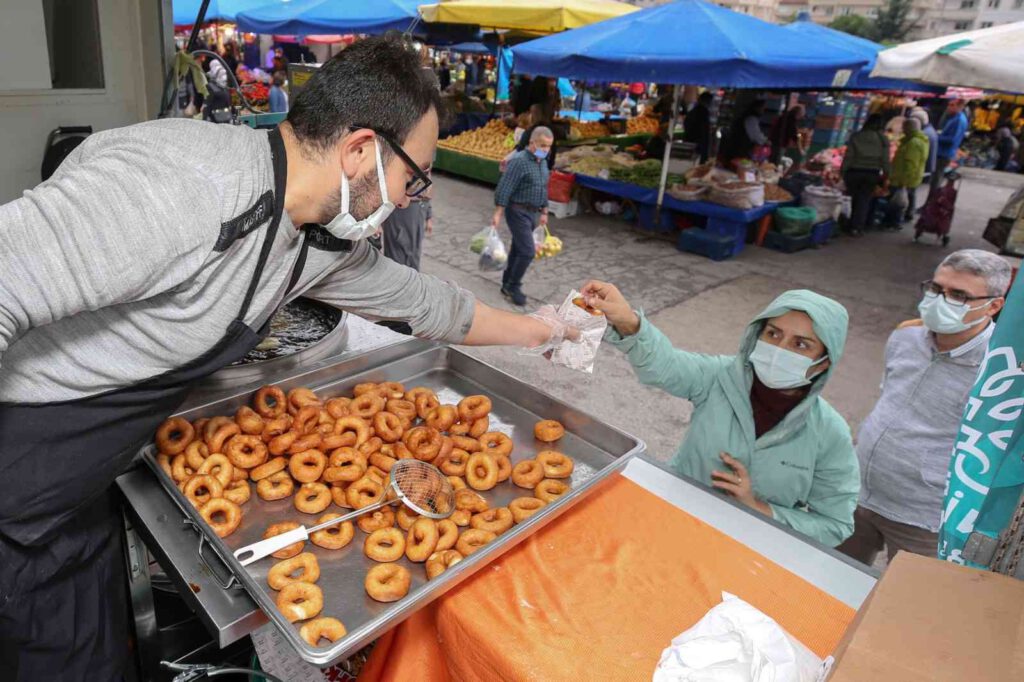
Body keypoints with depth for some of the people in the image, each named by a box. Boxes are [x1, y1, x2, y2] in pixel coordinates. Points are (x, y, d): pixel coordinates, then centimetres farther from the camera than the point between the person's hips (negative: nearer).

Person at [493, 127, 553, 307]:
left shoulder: (542, 163, 10)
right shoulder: (519, 161, -16)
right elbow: (504, 189, -19)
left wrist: (544, 212, 22)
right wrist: (497, 214, -22)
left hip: (532, 213, 8)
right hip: (518, 212, -8)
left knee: (518, 249, 14)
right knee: (527, 251, -11)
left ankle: (507, 285, 25)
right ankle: (513, 286, 5)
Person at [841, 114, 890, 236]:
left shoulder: (855, 136, -3)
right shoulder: (883, 139, -1)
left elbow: (848, 156, -5)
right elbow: (885, 160, -1)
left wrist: (843, 171, 2)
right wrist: (886, 175, 8)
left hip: (854, 172, 0)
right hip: (872, 174, 0)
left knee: (855, 199, 14)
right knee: (864, 200, 6)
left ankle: (854, 225, 22)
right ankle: (857, 227, 2)